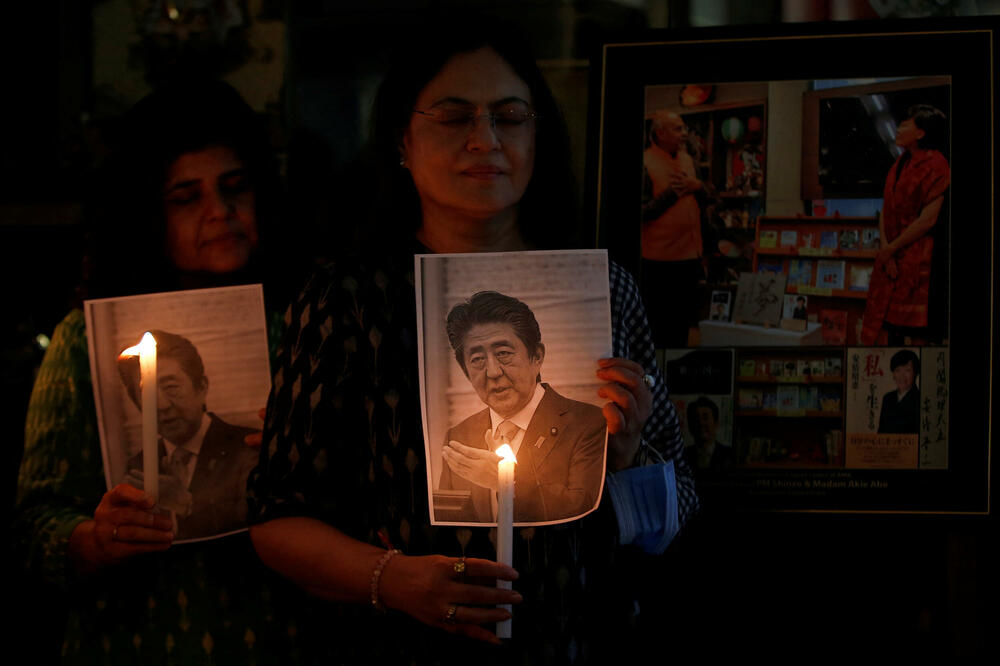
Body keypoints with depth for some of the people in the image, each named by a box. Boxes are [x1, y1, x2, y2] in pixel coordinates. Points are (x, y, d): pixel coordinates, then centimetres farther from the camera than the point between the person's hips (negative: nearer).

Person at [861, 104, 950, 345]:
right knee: (884, 328, 6)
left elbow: (928, 219, -16)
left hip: (917, 261, -8)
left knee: (917, 334, -4)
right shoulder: (901, 163, 14)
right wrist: (885, 247, -5)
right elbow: (886, 211, 12)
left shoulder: (935, 165, -11)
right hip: (891, 260, 8)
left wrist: (891, 249, -11)